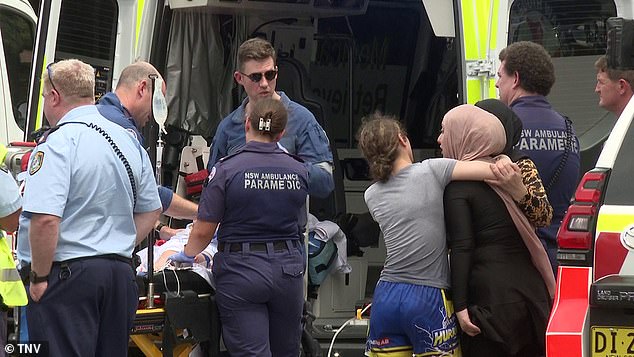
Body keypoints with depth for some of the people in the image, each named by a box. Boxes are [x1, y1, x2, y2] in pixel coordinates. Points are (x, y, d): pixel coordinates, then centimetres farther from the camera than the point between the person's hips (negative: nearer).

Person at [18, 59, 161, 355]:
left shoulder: (57, 144, -13)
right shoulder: (129, 141, 12)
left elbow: (45, 219, -23)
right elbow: (151, 210, 20)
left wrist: (39, 276, -13)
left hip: (67, 275, -8)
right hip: (121, 273, 8)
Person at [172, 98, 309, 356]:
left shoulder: (227, 169, -10)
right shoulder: (298, 170, 2)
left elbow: (203, 231, -7)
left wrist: (186, 255, 12)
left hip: (241, 270, -4)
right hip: (288, 267, 4)